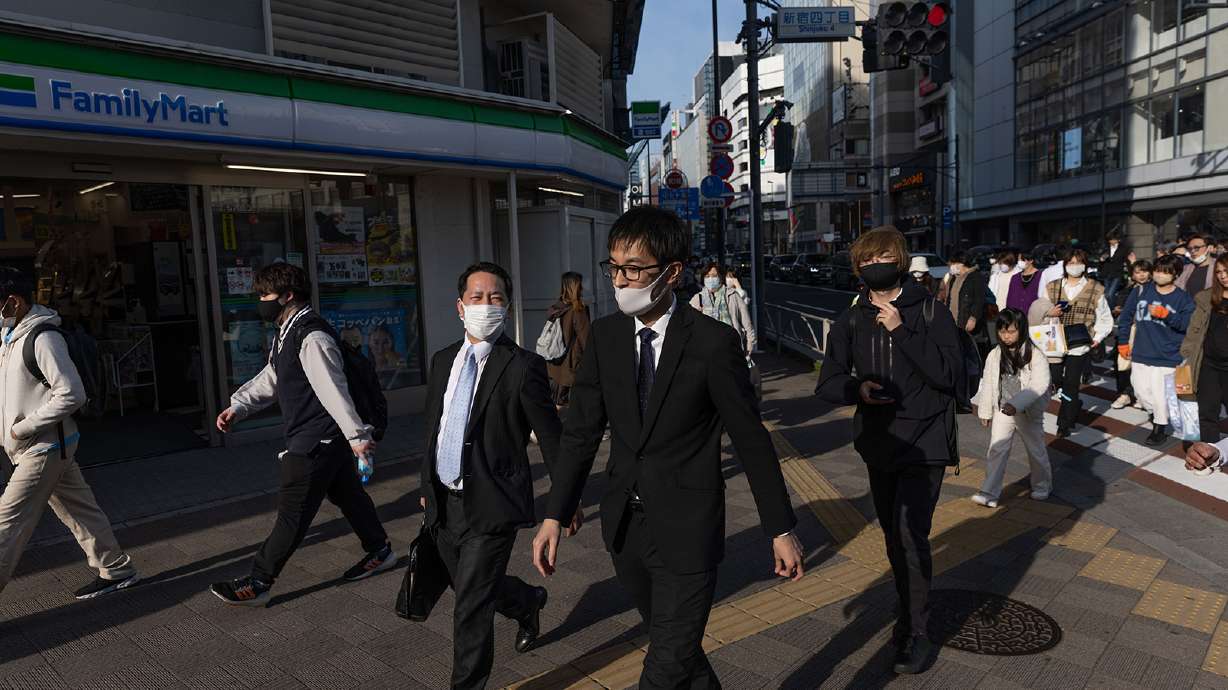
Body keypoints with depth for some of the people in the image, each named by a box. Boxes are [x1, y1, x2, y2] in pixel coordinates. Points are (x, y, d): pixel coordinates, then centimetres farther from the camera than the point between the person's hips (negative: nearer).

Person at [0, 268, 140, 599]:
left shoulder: (43, 338, -19)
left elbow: (71, 394, -23)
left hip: (45, 448, -9)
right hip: (38, 446, 9)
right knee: (80, 510, 14)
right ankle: (116, 570, 23)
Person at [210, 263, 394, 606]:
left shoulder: (313, 338, -22)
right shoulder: (287, 334, 12)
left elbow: (334, 390, -26)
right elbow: (269, 379, 19)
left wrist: (356, 435, -27)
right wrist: (237, 407, 8)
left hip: (315, 442, -10)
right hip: (328, 440, 10)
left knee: (292, 512, -1)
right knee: (347, 494, 20)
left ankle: (258, 584, 9)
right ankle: (379, 551, 34)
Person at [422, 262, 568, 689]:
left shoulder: (523, 366, -12)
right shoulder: (442, 361, 7)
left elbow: (551, 437, -9)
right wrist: (427, 487, 20)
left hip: (491, 506, -7)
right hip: (444, 504, 7)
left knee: (471, 607, -3)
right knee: (474, 588, 22)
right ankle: (528, 603, 52)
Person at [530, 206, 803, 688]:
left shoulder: (713, 343, -15)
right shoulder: (606, 335, -2)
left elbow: (751, 439, -9)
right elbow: (581, 432, 1)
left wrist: (781, 530, -3)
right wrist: (554, 516, -4)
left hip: (686, 532, -5)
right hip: (624, 528, 5)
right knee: (677, 647, 23)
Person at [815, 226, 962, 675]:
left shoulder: (931, 312, -7)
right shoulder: (851, 321, 2)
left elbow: (949, 372, -18)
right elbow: (827, 385, 0)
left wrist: (902, 331, -24)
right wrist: (857, 388, -22)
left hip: (924, 443, -4)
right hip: (879, 445, 4)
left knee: (911, 536, -13)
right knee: (894, 539, 15)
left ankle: (916, 634, 5)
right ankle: (911, 613, 36)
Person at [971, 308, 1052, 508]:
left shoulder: (1035, 356, -15)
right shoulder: (995, 356, -2)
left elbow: (1039, 385, -24)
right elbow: (988, 385, 5)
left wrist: (1016, 404, -35)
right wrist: (985, 412, 7)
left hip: (1029, 413, -2)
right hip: (1002, 411, 3)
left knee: (1036, 451, 16)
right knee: (996, 450, -4)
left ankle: (1042, 486, 38)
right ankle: (989, 493, -4)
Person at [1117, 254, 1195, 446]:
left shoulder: (1183, 298, -3)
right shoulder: (1141, 292, 4)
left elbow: (1188, 324, -12)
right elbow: (1126, 316, 10)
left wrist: (1165, 314, -23)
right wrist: (1123, 342, 10)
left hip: (1166, 357, -4)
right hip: (1140, 354, 4)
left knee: (1159, 394, -6)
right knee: (1141, 391, 10)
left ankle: (1160, 428, 11)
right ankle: (1156, 415, 37)